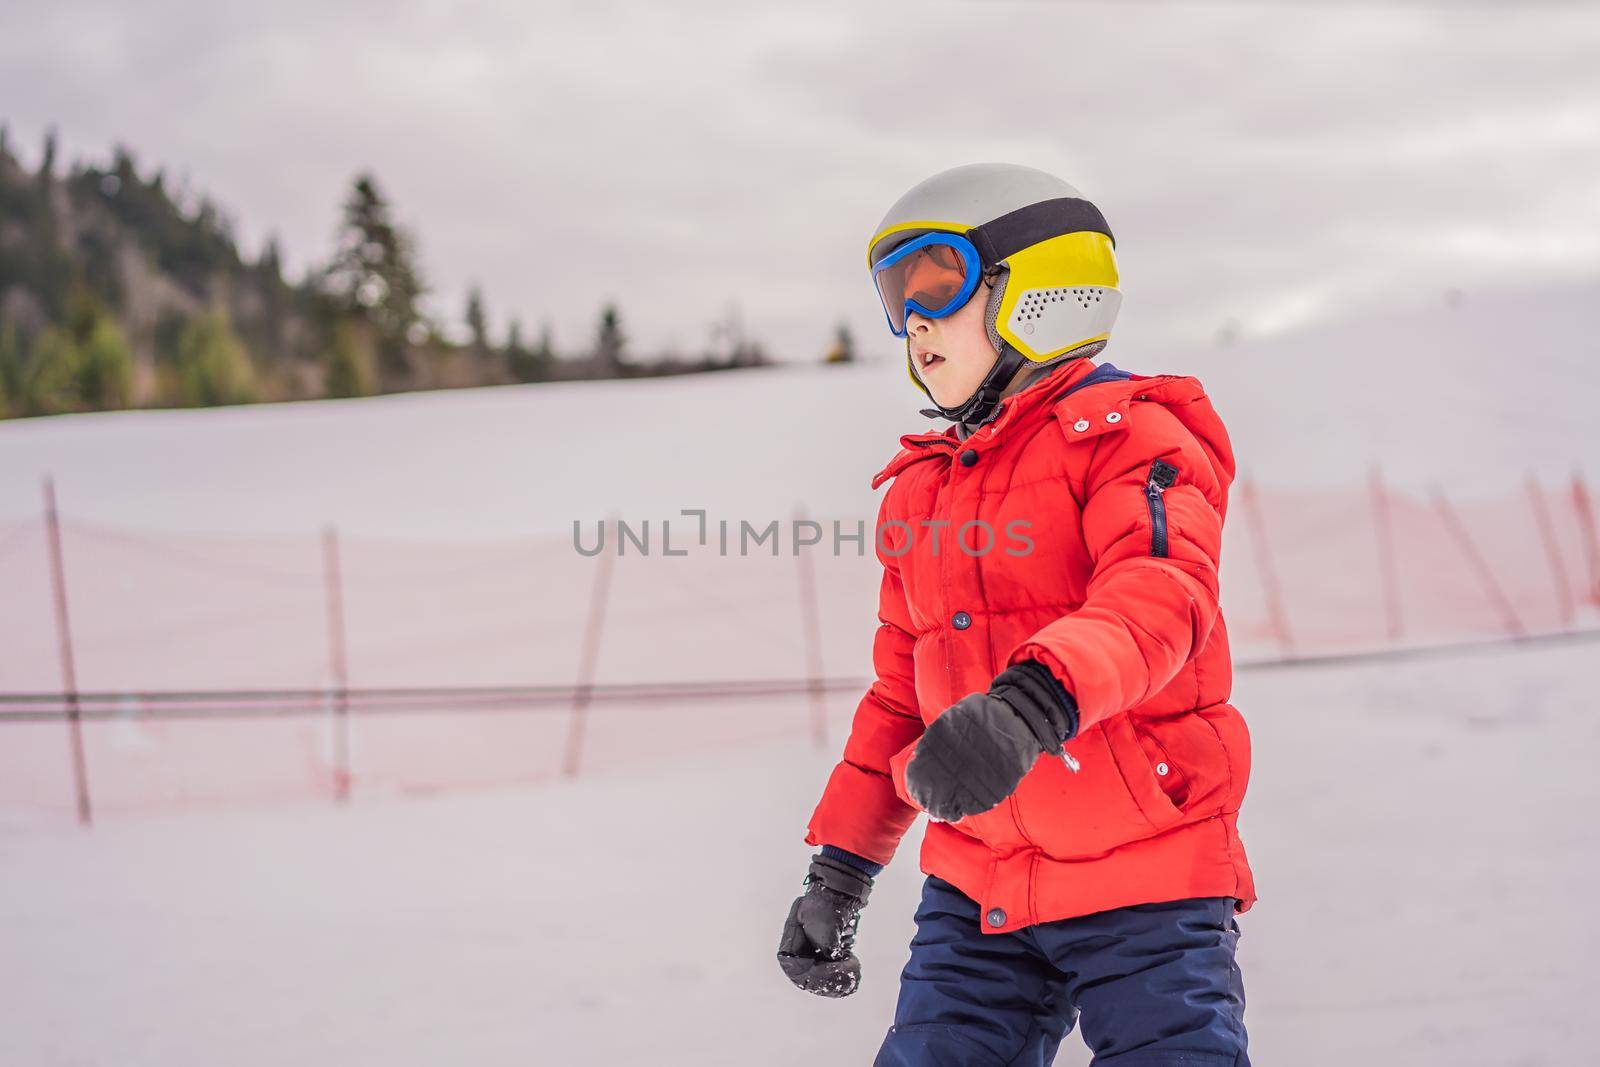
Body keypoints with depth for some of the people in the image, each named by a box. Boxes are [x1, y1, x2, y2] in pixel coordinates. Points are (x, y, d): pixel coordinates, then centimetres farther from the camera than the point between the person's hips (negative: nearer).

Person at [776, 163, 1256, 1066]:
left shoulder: (1125, 436, -5)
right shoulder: (920, 493, 17)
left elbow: (1158, 595, -25)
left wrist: (1035, 698, -43)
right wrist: (840, 866, 19)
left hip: (1147, 891, -6)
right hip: (977, 895, 6)